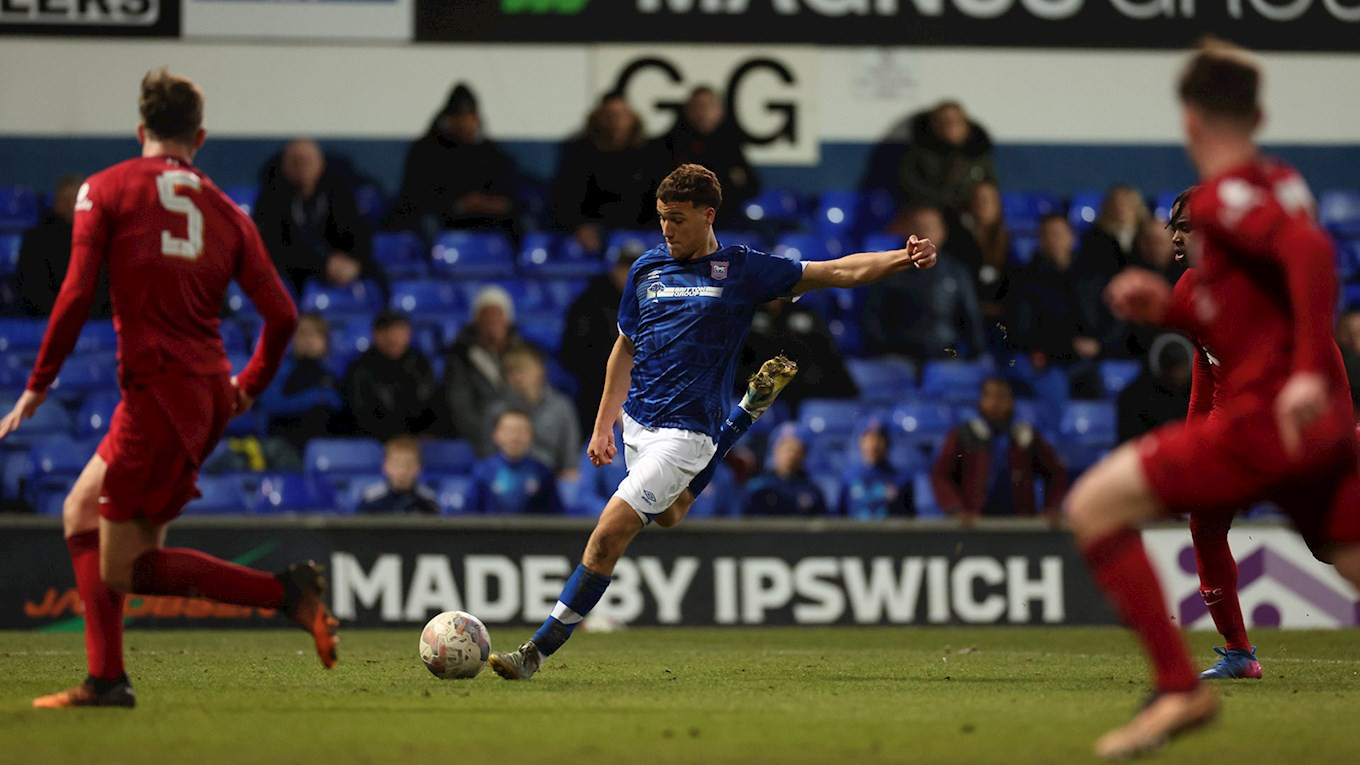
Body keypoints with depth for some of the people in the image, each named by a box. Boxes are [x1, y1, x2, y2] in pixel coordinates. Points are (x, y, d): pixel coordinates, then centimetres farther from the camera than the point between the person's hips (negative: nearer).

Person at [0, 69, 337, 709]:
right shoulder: (225, 210, 13)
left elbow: (77, 294, -7)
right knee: (81, 513, 18)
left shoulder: (105, 189, 3)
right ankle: (105, 680, 13)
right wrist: (248, 387, 24)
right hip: (210, 392, 6)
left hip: (159, 387, -6)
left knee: (124, 566, -3)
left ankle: (286, 591, -15)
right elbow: (281, 314, 7)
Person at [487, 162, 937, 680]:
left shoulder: (743, 270, -6)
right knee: (668, 515, 31)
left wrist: (903, 258, -18)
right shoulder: (648, 268, 6)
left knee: (609, 535, -16)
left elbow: (840, 272, -5)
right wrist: (602, 427, 14)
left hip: (685, 433, -7)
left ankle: (540, 649, -9)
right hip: (636, 423, 7)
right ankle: (751, 410, 42)